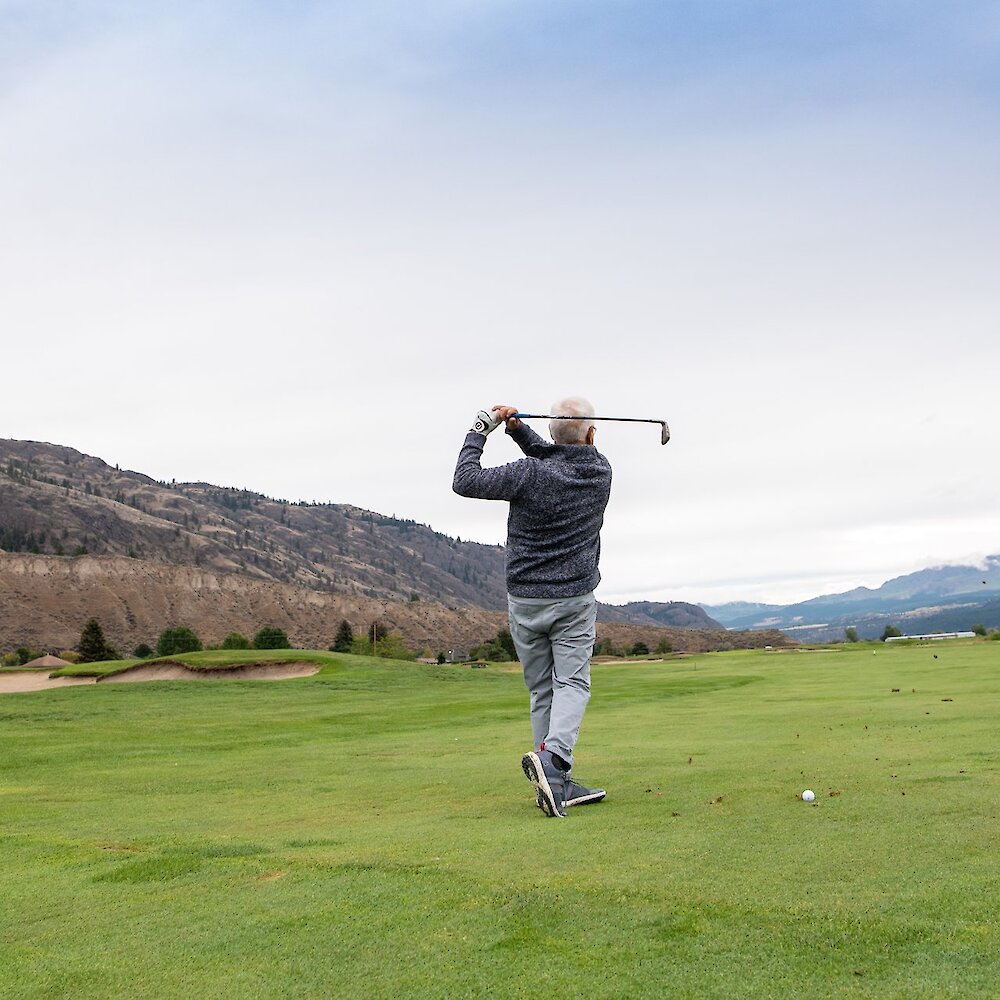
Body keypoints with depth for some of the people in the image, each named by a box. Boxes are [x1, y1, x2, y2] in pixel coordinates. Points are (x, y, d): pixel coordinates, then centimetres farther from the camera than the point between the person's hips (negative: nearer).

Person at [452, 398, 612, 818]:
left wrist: (480, 430, -4)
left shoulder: (530, 474, -15)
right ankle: (553, 758, -26)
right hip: (575, 598, 0)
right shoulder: (601, 471, -1)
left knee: (541, 691, 9)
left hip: (525, 600, 0)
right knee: (572, 683, 1)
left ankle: (557, 784, 8)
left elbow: (465, 481, -14)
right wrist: (519, 429, 1)